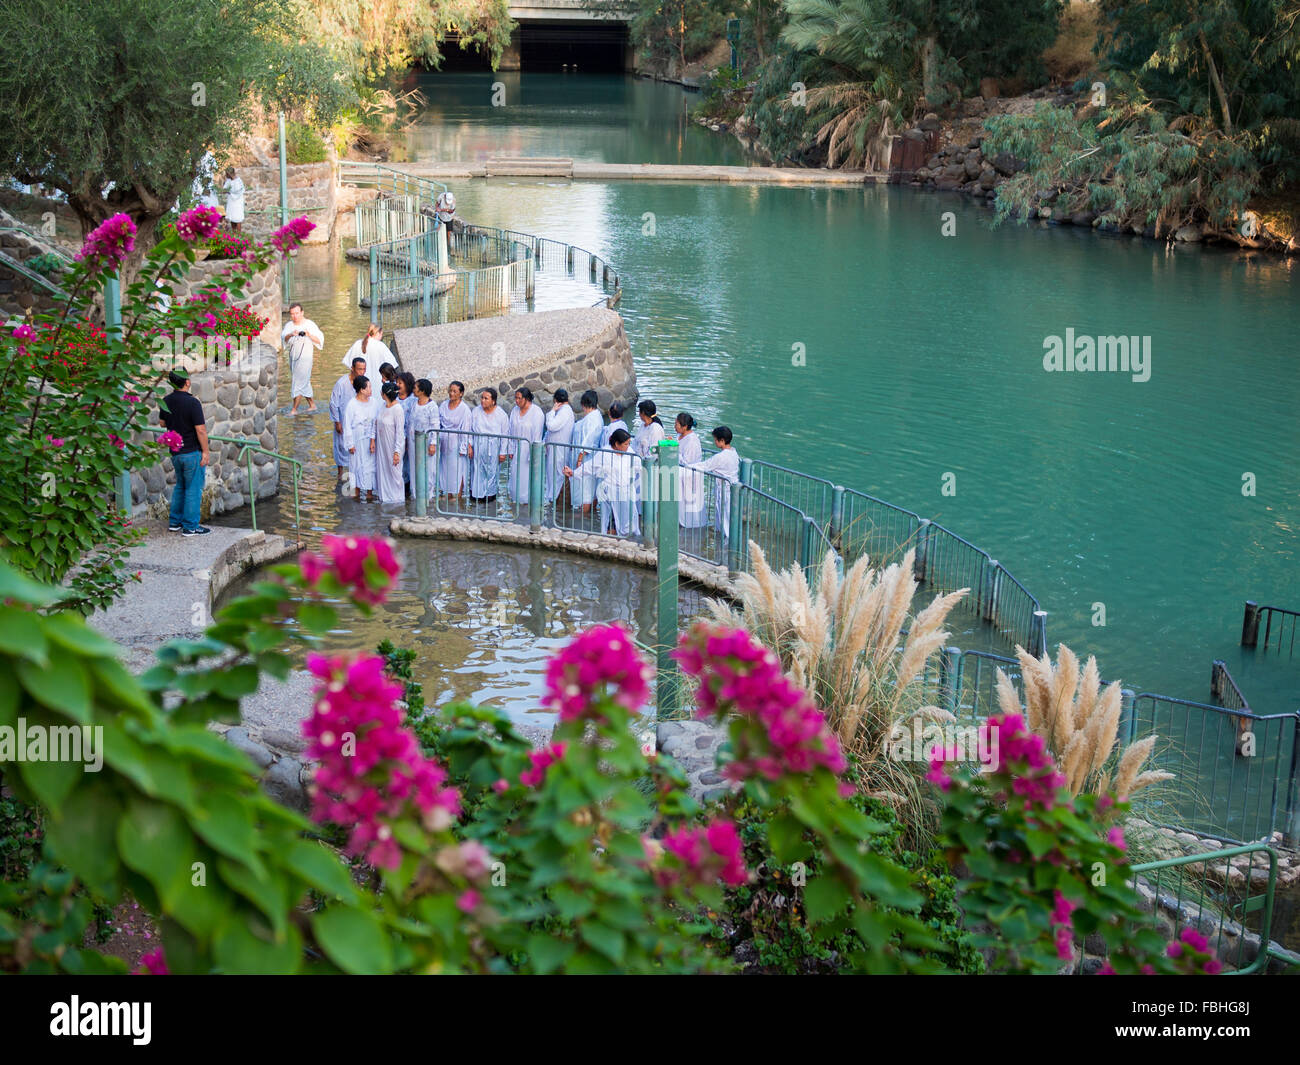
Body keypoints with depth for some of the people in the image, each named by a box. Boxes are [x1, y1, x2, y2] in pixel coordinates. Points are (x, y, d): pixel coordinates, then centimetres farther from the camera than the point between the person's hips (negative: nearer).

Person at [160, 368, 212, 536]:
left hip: (175, 451, 7)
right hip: (192, 451, -7)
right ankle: (190, 527, 5)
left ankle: (175, 522, 26)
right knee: (193, 489, 2)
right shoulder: (192, 403, -21)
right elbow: (200, 430, -21)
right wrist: (205, 451, -12)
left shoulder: (166, 402, 1)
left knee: (180, 486, 22)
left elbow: (162, 422, 17)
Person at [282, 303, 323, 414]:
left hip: (305, 357, -5)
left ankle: (294, 409, -2)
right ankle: (312, 405, 27)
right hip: (293, 357, 5)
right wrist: (291, 334, -33)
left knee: (299, 381, -7)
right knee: (304, 382, 15)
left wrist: (309, 335, -25)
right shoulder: (289, 325, 5)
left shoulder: (310, 324, -5)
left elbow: (319, 340, -7)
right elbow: (283, 337, -12)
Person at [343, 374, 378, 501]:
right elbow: (347, 426, -8)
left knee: (370, 463, 6)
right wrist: (350, 444, -7)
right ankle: (357, 490, 23)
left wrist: (373, 439, -14)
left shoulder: (373, 403, -4)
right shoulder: (352, 405, -14)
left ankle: (369, 492, 17)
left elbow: (376, 423, -4)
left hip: (370, 440, 3)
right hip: (358, 440, -3)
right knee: (358, 464, 8)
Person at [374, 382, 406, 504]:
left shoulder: (397, 409, -21)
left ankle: (397, 498, 19)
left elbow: (400, 432, -20)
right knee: (383, 470, 15)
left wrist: (397, 452, -20)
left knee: (394, 471, 5)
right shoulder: (384, 406, 3)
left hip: (393, 446, -8)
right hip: (382, 445, 8)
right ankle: (385, 496, 28)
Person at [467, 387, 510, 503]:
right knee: (477, 469, 7)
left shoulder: (501, 414, -8)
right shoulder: (476, 411, -2)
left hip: (493, 448, -2)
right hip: (478, 447, 2)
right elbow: (470, 429, 3)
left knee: (491, 470, 6)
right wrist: (470, 445, -3)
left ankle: (490, 493, 19)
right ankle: (476, 493, 19)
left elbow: (505, 435, -5)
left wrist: (503, 452, -7)